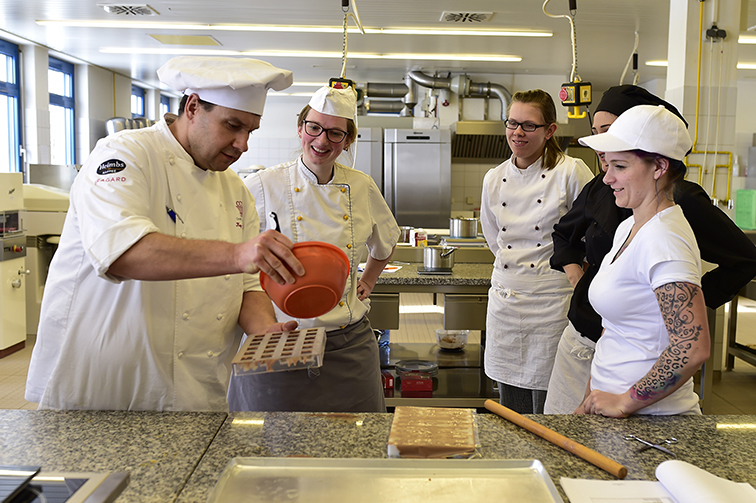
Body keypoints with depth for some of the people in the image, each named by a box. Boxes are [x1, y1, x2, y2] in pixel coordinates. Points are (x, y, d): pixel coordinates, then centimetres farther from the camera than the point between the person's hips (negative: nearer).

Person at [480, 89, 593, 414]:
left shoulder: (571, 172, -9)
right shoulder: (494, 179, 6)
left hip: (551, 304, -4)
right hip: (504, 303, 5)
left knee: (548, 412, 5)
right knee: (510, 410, 14)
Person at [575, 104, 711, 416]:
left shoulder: (664, 239, -19)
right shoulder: (628, 228, 9)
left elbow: (693, 348, -25)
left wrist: (625, 402, -17)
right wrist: (590, 402, 12)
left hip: (651, 418, -7)